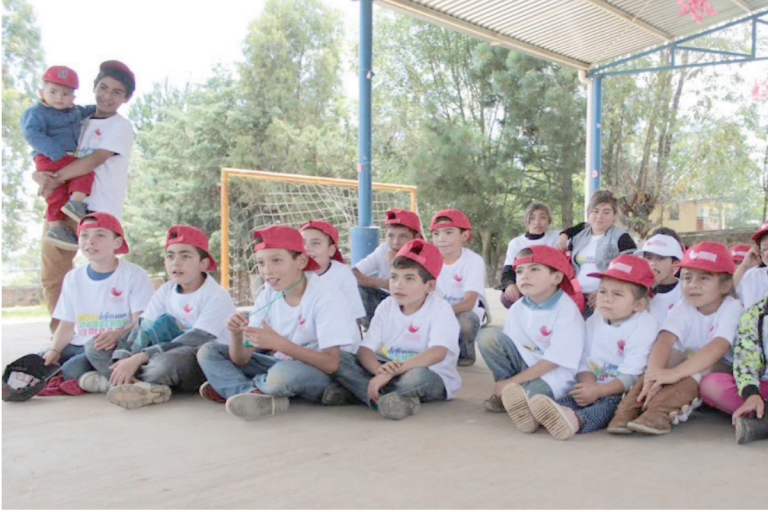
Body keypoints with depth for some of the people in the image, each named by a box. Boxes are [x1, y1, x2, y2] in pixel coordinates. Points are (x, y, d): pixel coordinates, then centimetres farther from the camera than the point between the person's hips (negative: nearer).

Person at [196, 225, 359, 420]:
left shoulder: (325, 296, -18)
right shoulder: (268, 296, 0)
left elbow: (331, 364, -25)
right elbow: (241, 360, -1)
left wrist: (278, 343, -33)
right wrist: (236, 334, -23)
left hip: (319, 374, -6)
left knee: (283, 373, -39)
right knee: (208, 351, -1)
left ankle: (229, 387, -7)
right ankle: (260, 397, -20)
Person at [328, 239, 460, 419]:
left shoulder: (440, 309, -11)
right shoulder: (386, 307, 3)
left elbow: (438, 353, -28)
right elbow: (365, 350, -6)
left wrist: (392, 372, -36)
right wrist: (380, 370, -31)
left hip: (433, 379, -5)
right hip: (388, 372, 5)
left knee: (419, 376, -41)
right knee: (339, 360, -15)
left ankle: (354, 392, -25)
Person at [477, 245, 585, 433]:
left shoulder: (567, 311, -17)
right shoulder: (517, 309, 0)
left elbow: (554, 360, -20)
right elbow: (506, 347, 5)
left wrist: (512, 381, -19)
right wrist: (504, 382, -11)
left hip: (556, 374, -8)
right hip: (525, 365, 8)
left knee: (531, 392, -44)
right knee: (487, 336, -15)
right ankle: (504, 393, -8)